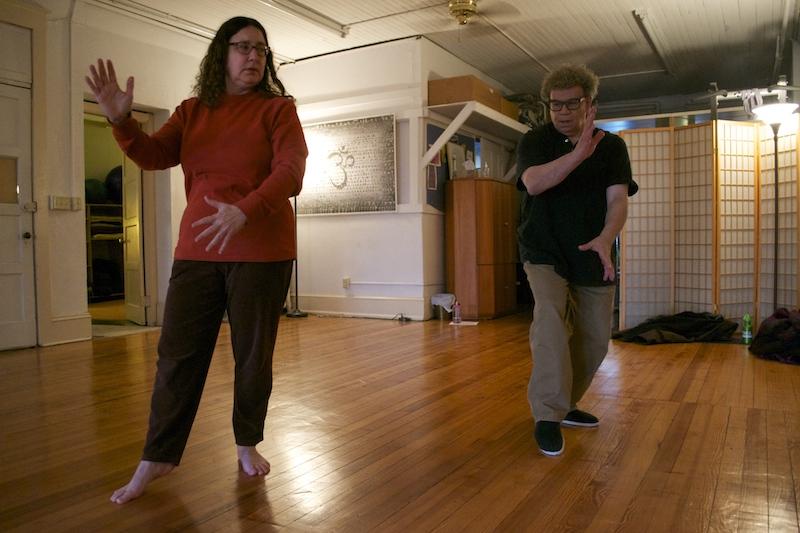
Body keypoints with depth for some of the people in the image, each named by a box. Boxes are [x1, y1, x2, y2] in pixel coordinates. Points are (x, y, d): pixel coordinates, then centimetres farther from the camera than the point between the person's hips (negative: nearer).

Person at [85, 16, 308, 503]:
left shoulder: (278, 108, 0)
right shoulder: (192, 111, 12)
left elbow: (291, 171, -13)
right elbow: (154, 155, 2)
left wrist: (245, 211, -29)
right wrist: (121, 120, -18)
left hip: (262, 252, -3)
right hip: (197, 251, 3)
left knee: (253, 354, 6)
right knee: (177, 353, 5)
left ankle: (248, 443, 26)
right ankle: (158, 457, 18)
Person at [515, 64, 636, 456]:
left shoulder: (611, 146, 4)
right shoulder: (535, 141, -1)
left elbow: (618, 199, -9)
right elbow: (533, 183, -22)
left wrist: (605, 238, -29)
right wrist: (579, 153, -35)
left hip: (593, 257, 4)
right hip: (544, 253, -3)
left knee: (595, 338, 8)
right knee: (550, 319, -26)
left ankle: (566, 403, 29)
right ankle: (547, 416, -19)